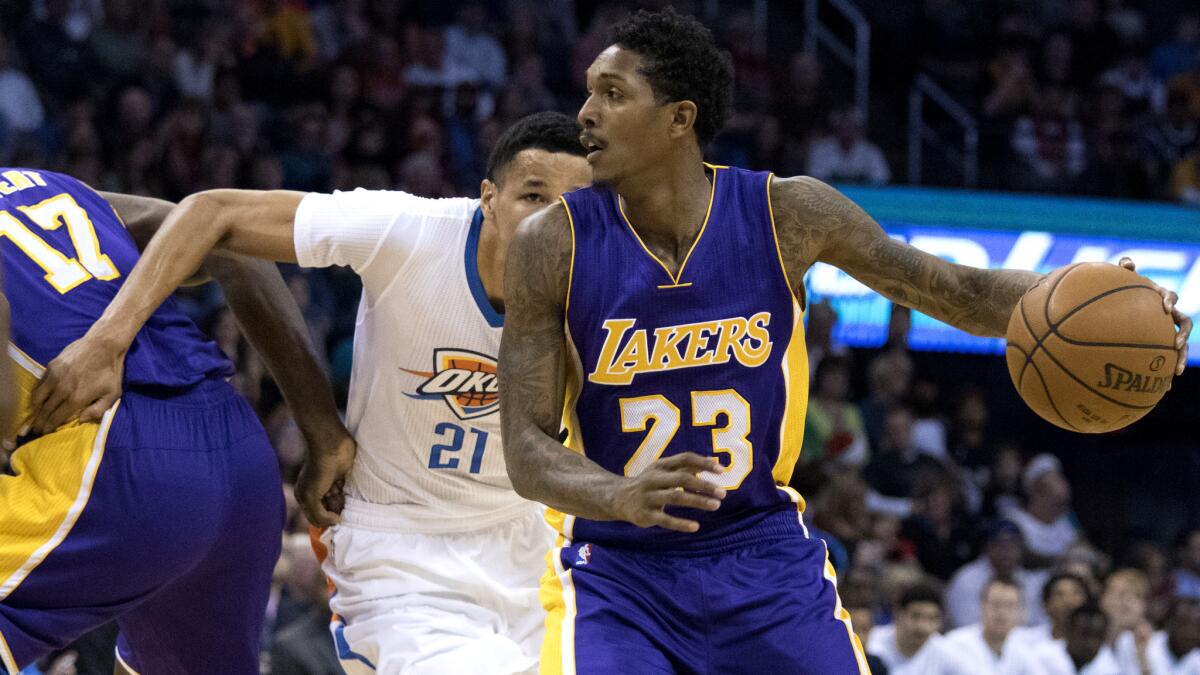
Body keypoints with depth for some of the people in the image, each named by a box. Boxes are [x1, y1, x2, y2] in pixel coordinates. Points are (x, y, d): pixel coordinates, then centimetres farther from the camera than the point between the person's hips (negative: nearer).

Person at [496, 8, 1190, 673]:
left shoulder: (787, 213, -9)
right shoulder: (553, 244, -12)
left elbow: (959, 290, 1)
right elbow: (526, 447, -13)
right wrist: (620, 497, -36)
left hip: (763, 550, 2)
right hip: (617, 572, -2)